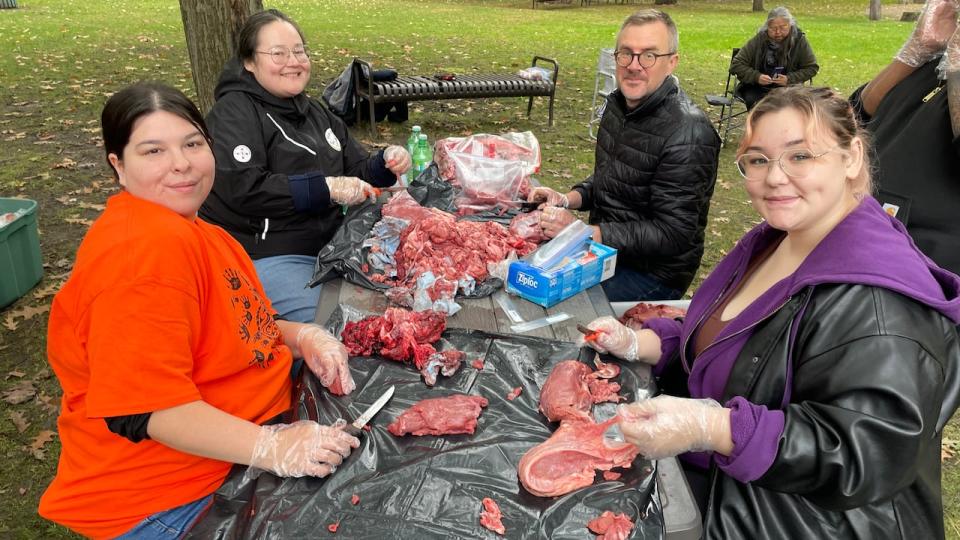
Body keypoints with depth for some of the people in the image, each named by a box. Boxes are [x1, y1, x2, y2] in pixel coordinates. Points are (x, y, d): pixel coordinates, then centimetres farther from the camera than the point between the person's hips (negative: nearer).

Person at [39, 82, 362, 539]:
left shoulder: (186, 228, 7)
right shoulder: (146, 249, -26)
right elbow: (143, 407, -29)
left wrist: (301, 337, -4)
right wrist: (271, 447, -35)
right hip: (165, 499, -9)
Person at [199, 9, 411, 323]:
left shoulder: (313, 111, 20)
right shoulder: (234, 111, -5)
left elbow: (357, 170, 22)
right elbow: (244, 189, -19)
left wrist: (386, 163, -1)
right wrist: (327, 188, -22)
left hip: (330, 244, 8)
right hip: (267, 256, -8)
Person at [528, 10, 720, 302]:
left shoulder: (688, 134, -25)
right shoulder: (617, 102, 2)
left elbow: (672, 235, -25)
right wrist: (567, 199, -3)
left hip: (652, 274, -8)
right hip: (606, 246, 8)